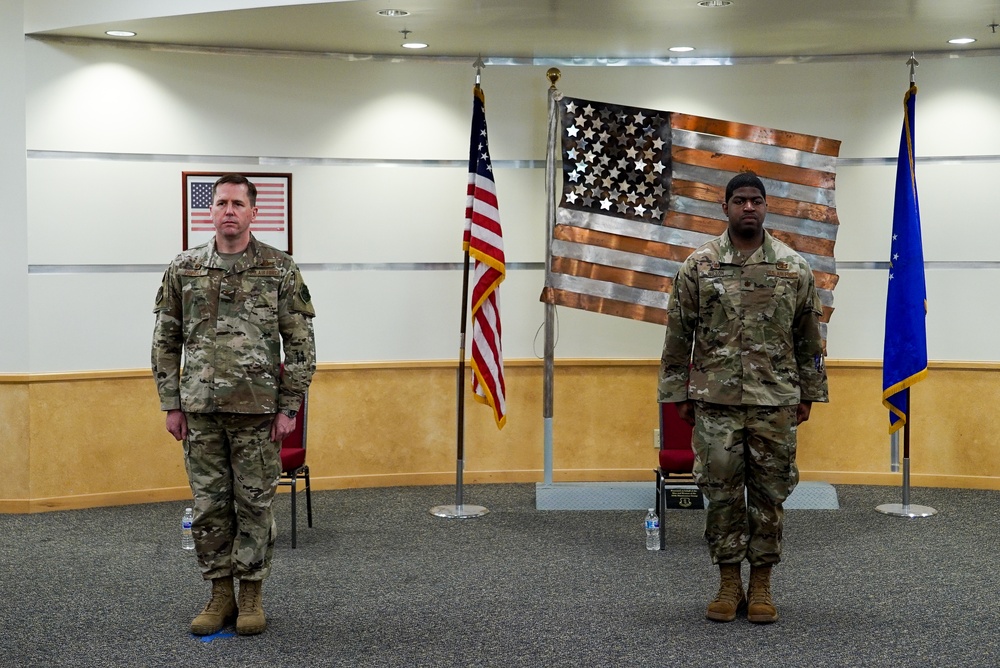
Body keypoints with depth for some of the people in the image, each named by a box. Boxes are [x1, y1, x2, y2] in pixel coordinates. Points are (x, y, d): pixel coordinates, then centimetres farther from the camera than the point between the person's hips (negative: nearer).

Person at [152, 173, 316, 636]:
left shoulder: (279, 269, -3)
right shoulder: (183, 269, 4)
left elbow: (300, 343, -2)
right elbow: (165, 341, 8)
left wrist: (289, 406, -6)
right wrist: (171, 405, 3)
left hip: (258, 409, -2)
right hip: (201, 410, 2)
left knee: (254, 505, 5)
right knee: (209, 506, 8)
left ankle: (251, 596, 18)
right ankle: (221, 594, 21)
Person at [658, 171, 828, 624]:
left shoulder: (794, 268, 4)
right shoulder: (698, 266, 1)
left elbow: (808, 338, 9)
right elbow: (678, 336, 3)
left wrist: (809, 394, 7)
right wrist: (677, 394, 2)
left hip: (775, 402, 1)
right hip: (715, 401, -1)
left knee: (770, 493, 6)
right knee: (721, 493, 3)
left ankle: (761, 585, 16)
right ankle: (729, 583, 15)